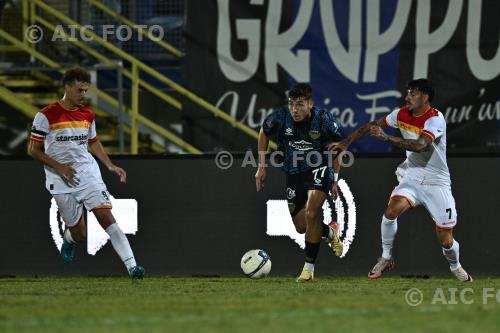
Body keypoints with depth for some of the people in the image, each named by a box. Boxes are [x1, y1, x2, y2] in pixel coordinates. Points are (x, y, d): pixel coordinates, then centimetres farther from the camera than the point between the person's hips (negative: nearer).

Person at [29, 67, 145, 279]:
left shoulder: (87, 115, 7)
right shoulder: (46, 116, -9)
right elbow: (34, 150, -5)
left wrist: (111, 166, 12)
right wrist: (60, 167, -15)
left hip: (89, 175, 3)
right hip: (62, 182, -3)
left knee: (106, 217, -16)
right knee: (79, 234, 2)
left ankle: (131, 266, -22)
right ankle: (68, 238, 42)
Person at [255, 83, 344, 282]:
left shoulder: (323, 119, -19)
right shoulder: (280, 117, -17)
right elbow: (264, 133, 7)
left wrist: (334, 179, 1)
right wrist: (261, 167, 6)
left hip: (319, 170, -3)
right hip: (293, 174, 3)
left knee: (311, 213, -25)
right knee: (301, 227, 5)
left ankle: (309, 268, -12)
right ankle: (330, 232, 40)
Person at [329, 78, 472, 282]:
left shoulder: (435, 119, -19)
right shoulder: (402, 114, 0)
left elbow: (420, 145, -35)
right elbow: (373, 126, 13)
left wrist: (386, 137, -41)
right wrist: (347, 142, 8)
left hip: (436, 183, -4)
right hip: (412, 176, 4)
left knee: (446, 241, -2)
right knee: (391, 211, -25)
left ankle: (455, 267, 30)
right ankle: (386, 258, -6)